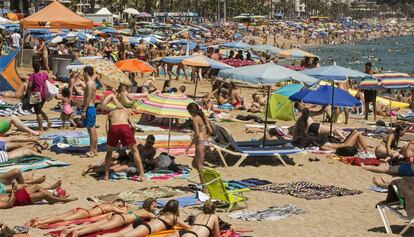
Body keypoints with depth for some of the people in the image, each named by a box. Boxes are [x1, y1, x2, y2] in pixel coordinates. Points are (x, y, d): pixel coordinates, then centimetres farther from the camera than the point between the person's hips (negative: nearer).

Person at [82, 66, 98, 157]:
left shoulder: (89, 84, -16)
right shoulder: (93, 83, 14)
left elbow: (88, 98, -20)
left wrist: (84, 111, -20)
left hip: (89, 108, -10)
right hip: (92, 107, 10)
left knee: (91, 129, -8)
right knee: (93, 129, 12)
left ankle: (92, 151, -7)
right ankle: (95, 150, 16)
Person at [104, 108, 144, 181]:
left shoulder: (111, 113, 35)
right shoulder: (127, 111, 34)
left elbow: (107, 129, 19)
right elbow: (133, 126, 17)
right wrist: (131, 138, 29)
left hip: (113, 128, 1)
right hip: (125, 127, -1)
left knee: (109, 152, 24)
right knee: (135, 151, 14)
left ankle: (106, 176, 22)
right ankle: (141, 175, 5)